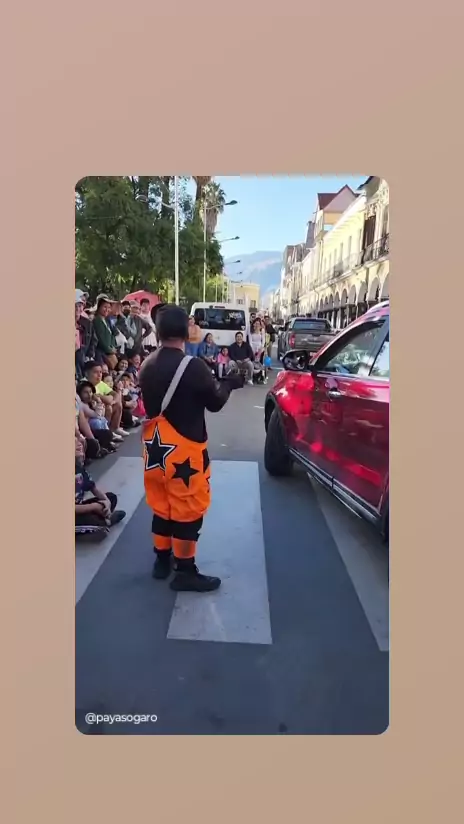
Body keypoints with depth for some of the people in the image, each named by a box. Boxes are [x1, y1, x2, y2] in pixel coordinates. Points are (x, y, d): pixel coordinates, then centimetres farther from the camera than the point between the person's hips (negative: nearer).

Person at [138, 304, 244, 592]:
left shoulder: (147, 366, 3)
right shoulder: (193, 366, -17)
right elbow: (215, 403, -9)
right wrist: (229, 383, 10)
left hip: (155, 446, 7)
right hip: (183, 448, -7)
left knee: (161, 504, 18)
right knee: (187, 508, 3)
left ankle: (162, 560, 31)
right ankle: (185, 572, 11)